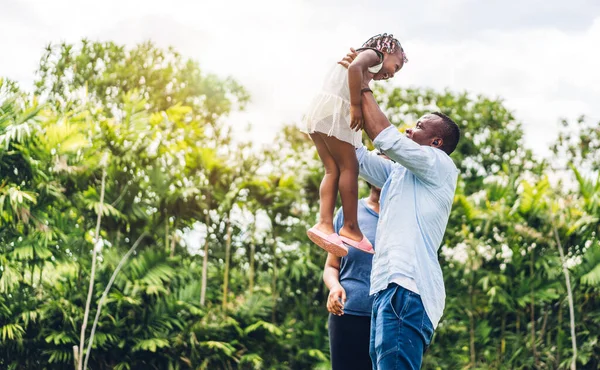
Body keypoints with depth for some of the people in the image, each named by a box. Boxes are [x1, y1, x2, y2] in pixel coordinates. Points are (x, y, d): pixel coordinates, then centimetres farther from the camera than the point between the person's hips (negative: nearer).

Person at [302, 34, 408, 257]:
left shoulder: (360, 56, 31)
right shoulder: (373, 54, 4)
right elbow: (355, 67, -19)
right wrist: (356, 105, -20)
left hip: (318, 111, 9)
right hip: (333, 110, -9)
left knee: (333, 170, 3)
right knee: (349, 167, -7)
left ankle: (325, 223, -10)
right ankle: (350, 227, -8)